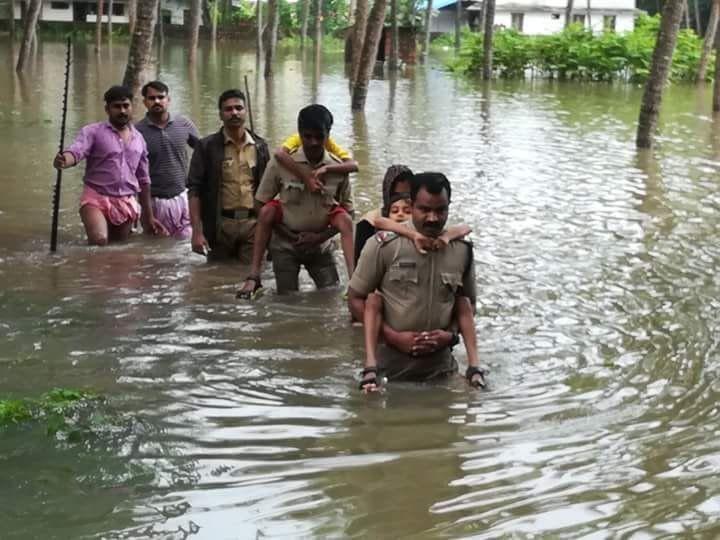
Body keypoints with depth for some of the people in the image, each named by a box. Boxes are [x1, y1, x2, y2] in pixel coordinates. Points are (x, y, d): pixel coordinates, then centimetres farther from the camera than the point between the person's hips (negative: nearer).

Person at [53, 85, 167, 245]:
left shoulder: (139, 139, 14)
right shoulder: (93, 131, -1)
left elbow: (143, 180, 20)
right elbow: (76, 152, -18)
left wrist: (149, 216, 22)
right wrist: (63, 161, -42)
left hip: (127, 203, 5)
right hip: (96, 198, -5)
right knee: (99, 240, -28)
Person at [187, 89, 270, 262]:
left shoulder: (260, 146, 9)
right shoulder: (207, 147, 0)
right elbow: (195, 190, -3)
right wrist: (197, 231, -11)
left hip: (253, 223, 2)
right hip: (221, 224, -2)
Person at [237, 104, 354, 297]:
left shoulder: (338, 169, -9)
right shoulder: (281, 162, -14)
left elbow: (347, 212, 1)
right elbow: (262, 206, -7)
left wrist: (321, 236, -12)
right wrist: (289, 236, -15)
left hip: (321, 246, 1)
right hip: (285, 245, -1)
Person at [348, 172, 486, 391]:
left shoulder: (462, 251, 2)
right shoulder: (384, 246, -7)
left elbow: (466, 307, 12)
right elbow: (355, 298, -3)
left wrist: (451, 336, -6)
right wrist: (393, 336, -12)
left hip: (440, 367, 1)